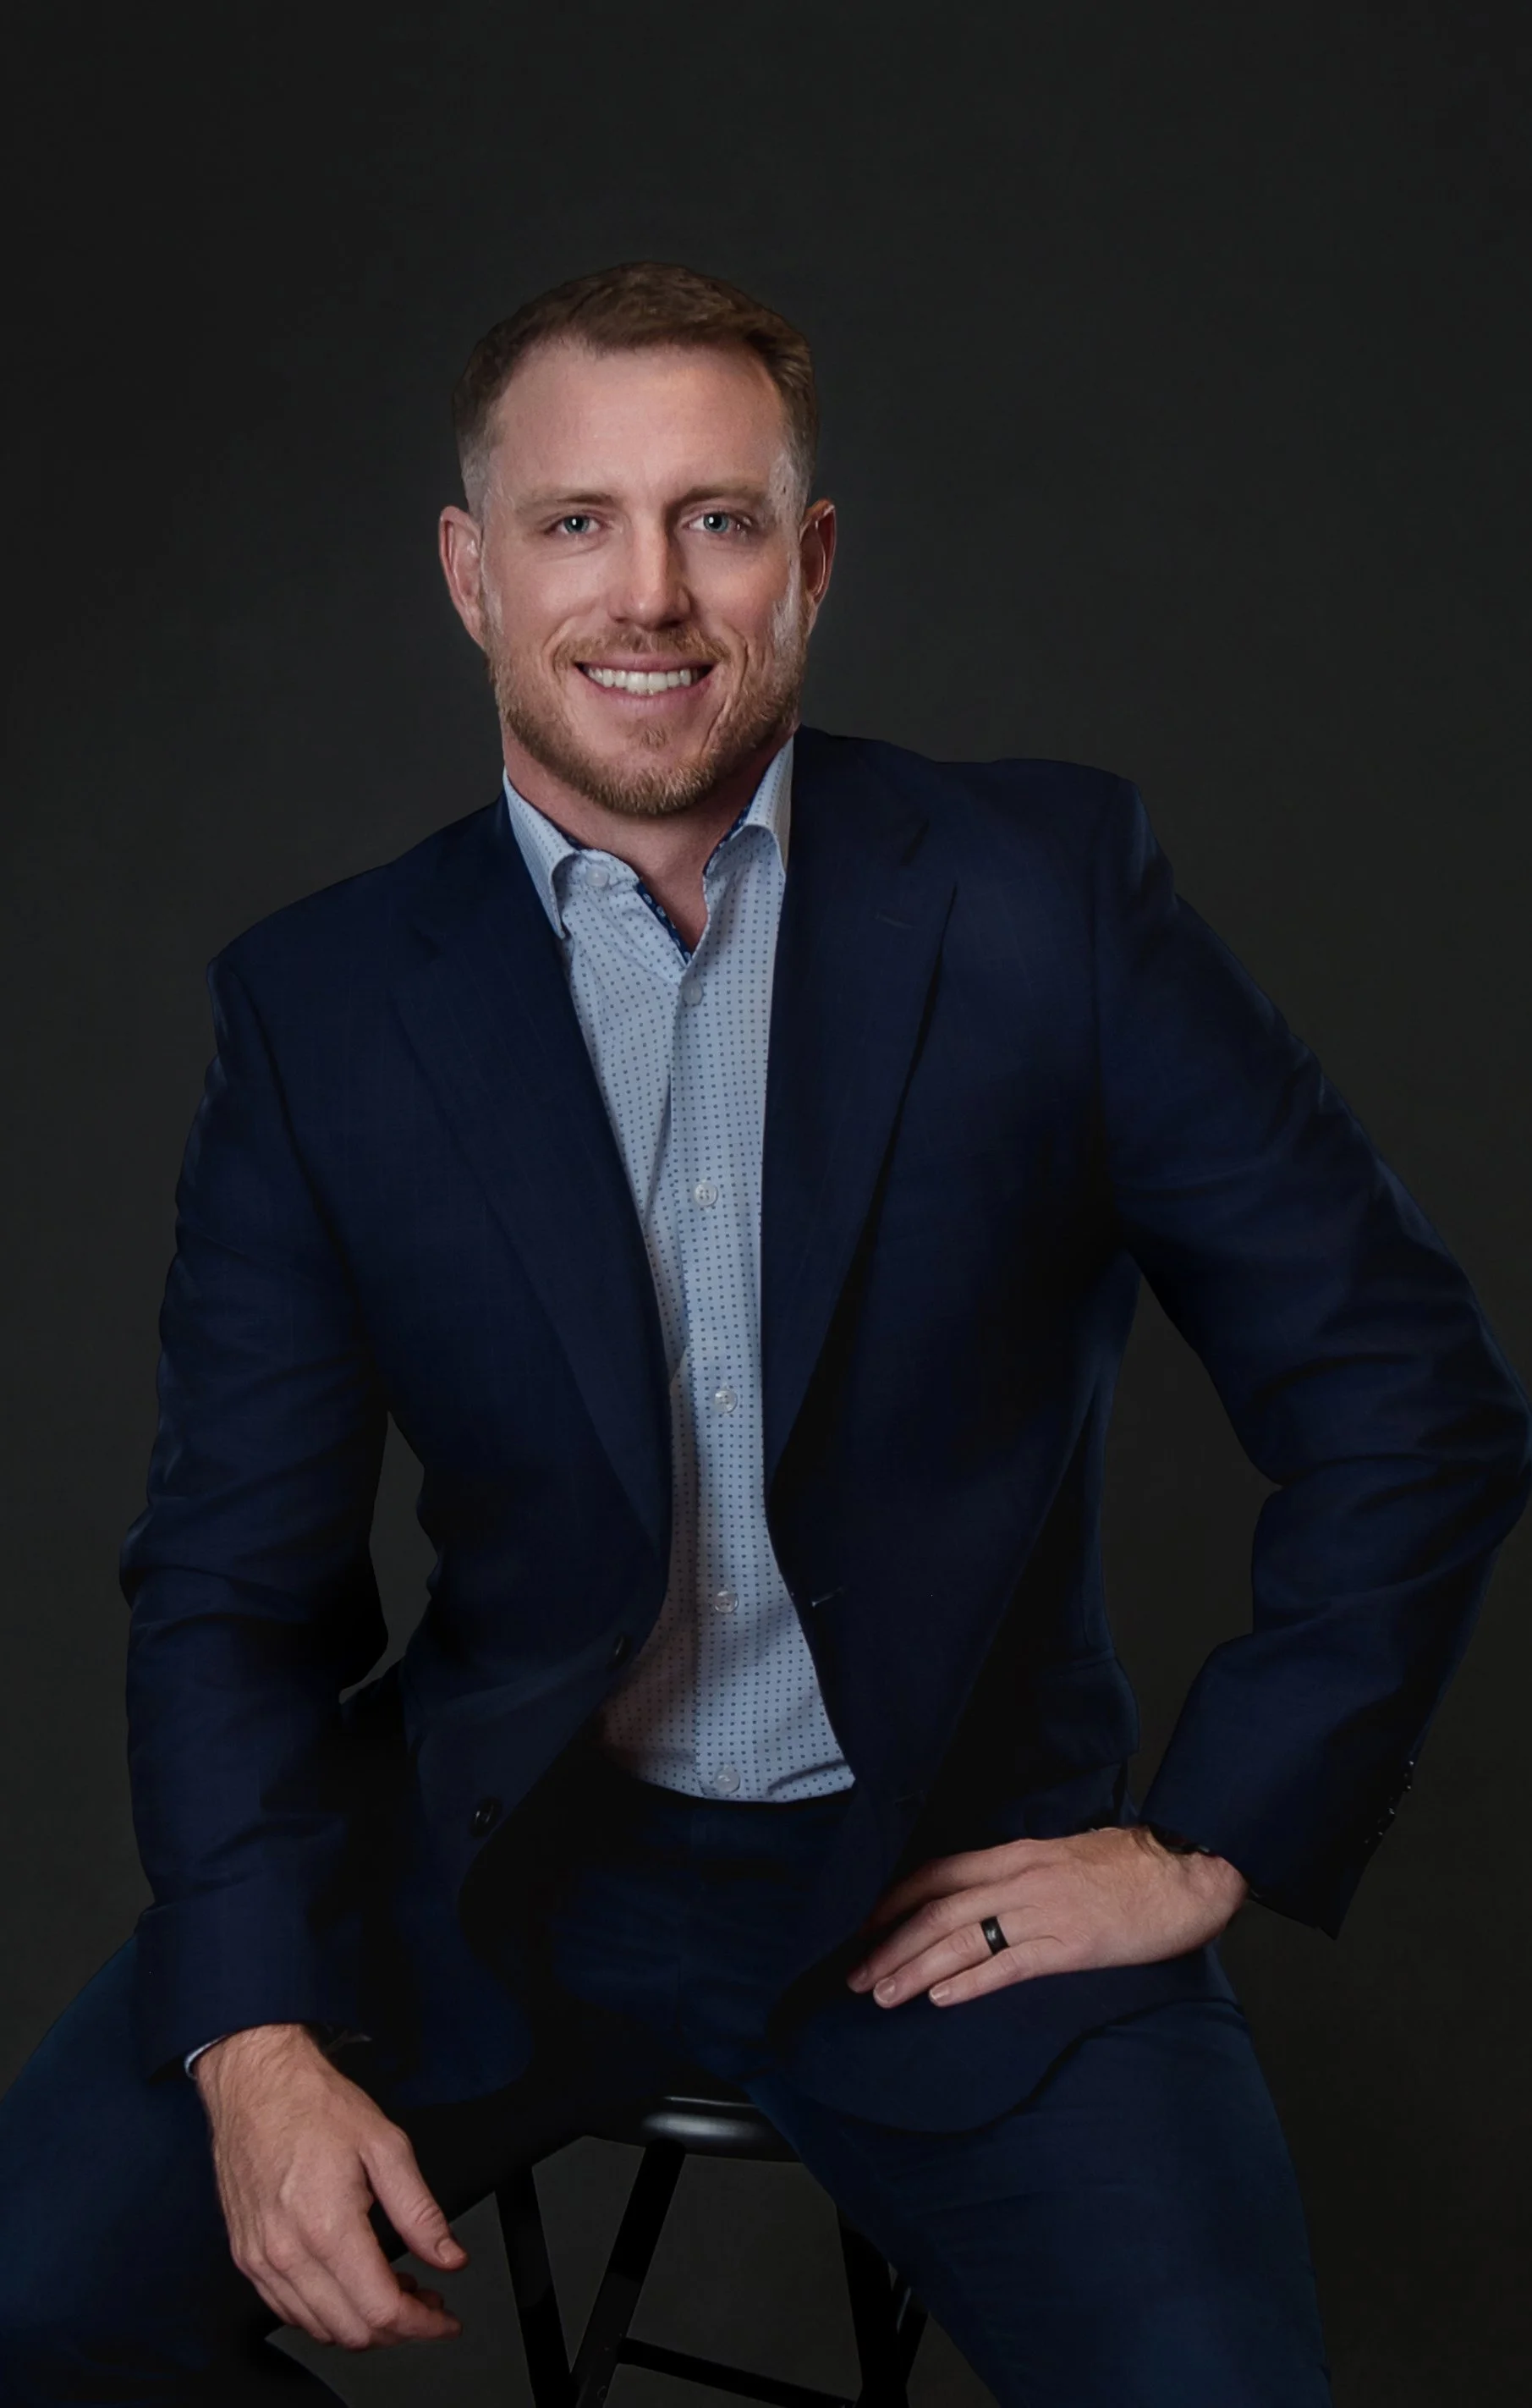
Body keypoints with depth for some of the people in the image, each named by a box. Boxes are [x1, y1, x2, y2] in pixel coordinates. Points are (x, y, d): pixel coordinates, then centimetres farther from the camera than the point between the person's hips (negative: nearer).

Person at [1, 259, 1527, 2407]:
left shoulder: (1053, 889, -6)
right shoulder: (317, 1006, -1)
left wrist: (1216, 1846, -5)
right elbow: (235, 1580, -1)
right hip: (494, 1856, 2)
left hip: (957, 1875, -1)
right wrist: (255, 2039, -16)